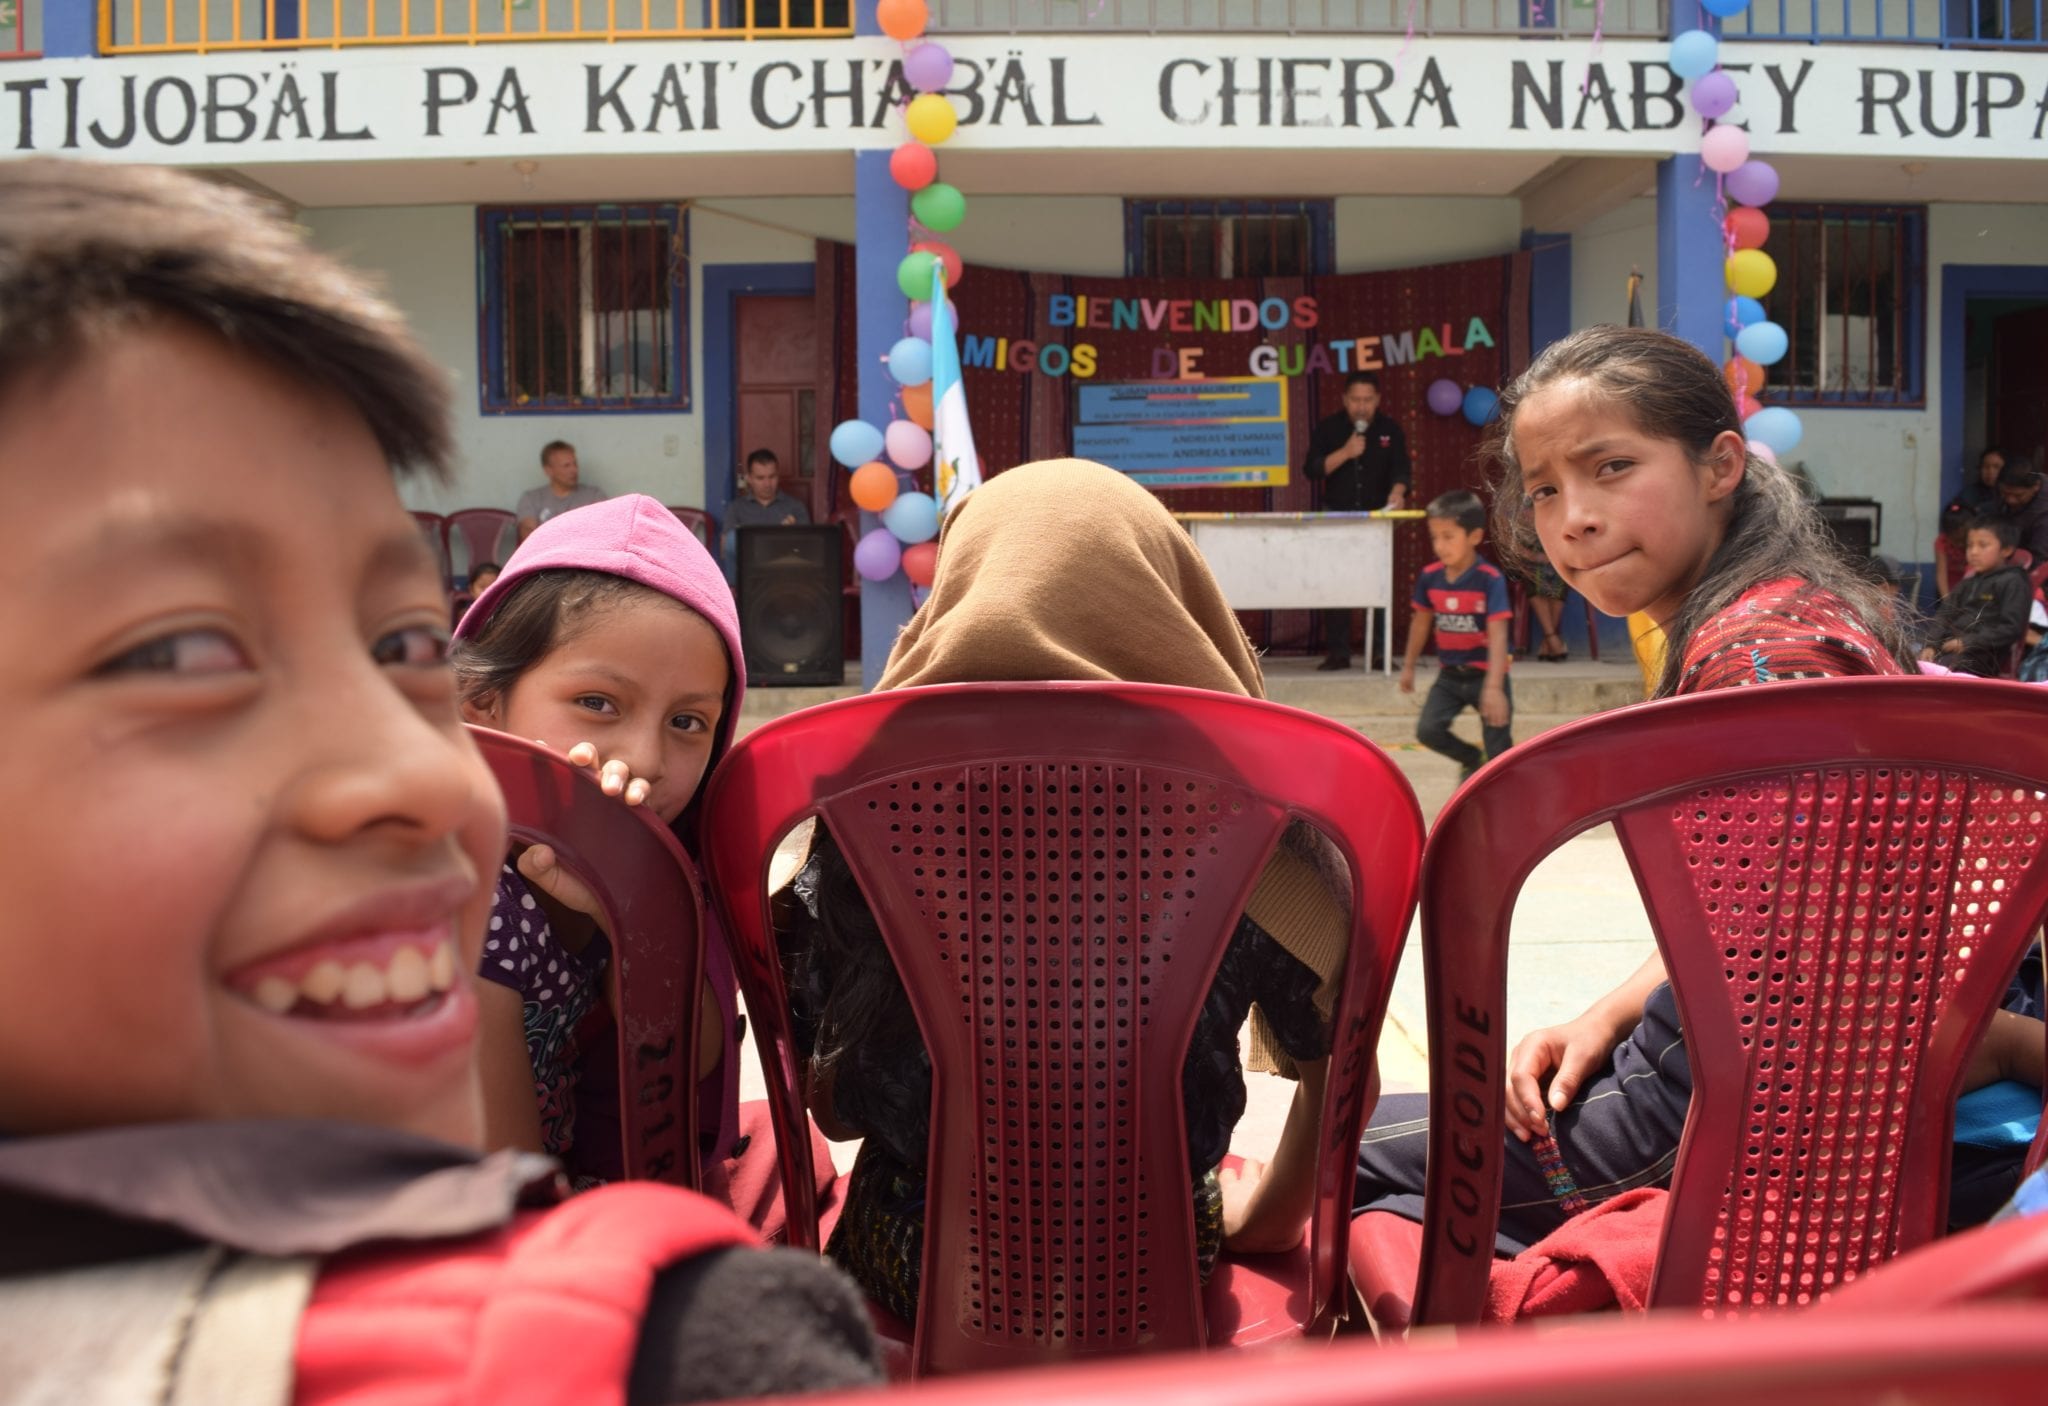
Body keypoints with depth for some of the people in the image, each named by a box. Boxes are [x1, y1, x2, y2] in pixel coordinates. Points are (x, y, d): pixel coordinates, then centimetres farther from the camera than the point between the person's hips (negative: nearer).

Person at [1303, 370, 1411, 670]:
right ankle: (1338, 652, 2)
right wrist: (1345, 452, -18)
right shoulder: (1328, 428, 2)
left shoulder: (1389, 429, 4)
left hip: (1378, 516, 0)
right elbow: (1311, 470, -6)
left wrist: (1397, 492, -26)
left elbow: (1401, 468, -5)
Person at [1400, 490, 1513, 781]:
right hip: (1449, 675, 4)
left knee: (1499, 752, 0)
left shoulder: (1490, 579, -20)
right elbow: (1421, 622, 11)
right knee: (1427, 730, -8)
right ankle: (1471, 759, 21)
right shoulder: (1429, 577, -5)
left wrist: (1494, 687, -34)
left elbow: (1498, 635, -26)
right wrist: (1409, 666, 19)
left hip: (1484, 675, -4)